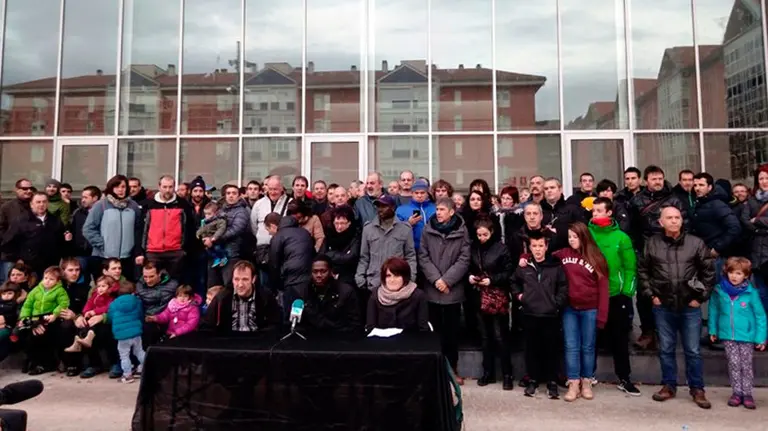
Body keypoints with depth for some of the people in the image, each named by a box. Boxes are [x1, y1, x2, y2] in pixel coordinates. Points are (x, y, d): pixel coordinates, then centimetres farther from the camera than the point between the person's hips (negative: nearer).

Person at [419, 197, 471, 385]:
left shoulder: (461, 231, -3)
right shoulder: (428, 229, 1)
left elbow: (464, 259, -6)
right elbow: (423, 257, -1)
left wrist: (447, 280, -14)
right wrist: (436, 279, -12)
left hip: (453, 290, -1)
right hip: (431, 289, 1)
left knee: (451, 331, 9)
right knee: (434, 330, 9)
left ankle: (452, 368, 22)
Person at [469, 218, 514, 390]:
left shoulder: (501, 248, -8)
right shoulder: (474, 248, 3)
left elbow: (509, 272, -7)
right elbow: (469, 268, 14)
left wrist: (492, 280, -17)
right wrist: (470, 276, -6)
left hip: (498, 297, -4)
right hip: (481, 297, 4)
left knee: (500, 336, 0)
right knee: (486, 336, 13)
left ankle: (507, 374, 12)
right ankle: (488, 372, 24)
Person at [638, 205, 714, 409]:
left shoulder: (696, 243, -3)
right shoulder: (652, 244, -2)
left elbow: (709, 271, 2)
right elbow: (642, 270, 7)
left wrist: (700, 297, -1)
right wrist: (650, 295, 2)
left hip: (690, 307, -1)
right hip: (663, 307, 1)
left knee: (693, 351, 7)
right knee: (666, 349, 11)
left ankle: (697, 389, 22)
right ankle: (669, 385, 24)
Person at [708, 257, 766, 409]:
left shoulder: (751, 293, -11)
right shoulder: (719, 290, -6)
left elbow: (760, 315, -5)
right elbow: (713, 310, 6)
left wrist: (761, 338, -6)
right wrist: (713, 330, 9)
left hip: (746, 336, -1)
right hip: (728, 335, 1)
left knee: (746, 365, 9)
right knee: (733, 364, 7)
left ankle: (747, 394, 21)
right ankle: (737, 392, 19)